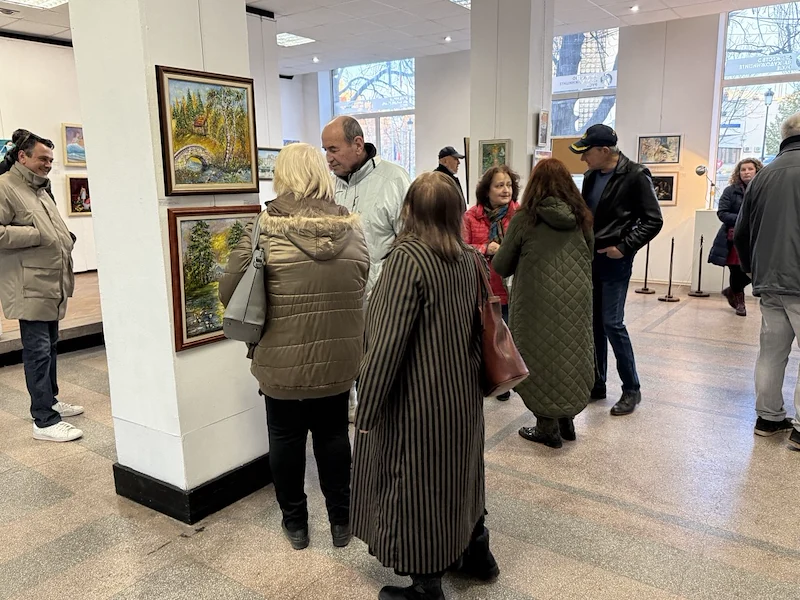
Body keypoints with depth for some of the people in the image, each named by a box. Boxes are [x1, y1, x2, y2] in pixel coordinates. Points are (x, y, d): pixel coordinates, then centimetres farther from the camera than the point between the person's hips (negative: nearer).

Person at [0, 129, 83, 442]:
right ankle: (44, 422, -3)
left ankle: (50, 401, 33)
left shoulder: (40, 189, 20)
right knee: (38, 351, -7)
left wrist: (64, 240, 12)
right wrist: (37, 234, -18)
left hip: (52, 284, 9)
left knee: (50, 346, 18)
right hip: (31, 287, -9)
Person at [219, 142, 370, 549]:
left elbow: (229, 293, -8)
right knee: (333, 435, 18)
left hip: (282, 362, -2)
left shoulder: (264, 229, -13)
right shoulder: (352, 229, -3)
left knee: (286, 440, 16)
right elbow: (362, 290, 5)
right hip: (339, 360, 3)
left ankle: (295, 523, 31)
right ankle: (340, 521, 31)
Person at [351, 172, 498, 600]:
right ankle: (476, 554, 44)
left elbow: (388, 342, -23)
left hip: (418, 401, -7)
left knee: (414, 486, 10)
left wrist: (367, 408, -16)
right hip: (462, 392, 8)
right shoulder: (470, 259, 1)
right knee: (459, 473, 24)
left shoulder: (407, 257, -20)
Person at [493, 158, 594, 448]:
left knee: (541, 358, 8)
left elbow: (501, 266, -2)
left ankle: (548, 428, 17)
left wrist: (499, 254, 19)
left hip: (539, 302, -4)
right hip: (577, 301, 4)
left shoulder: (525, 219, -8)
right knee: (570, 356, 17)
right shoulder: (581, 218, 4)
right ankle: (566, 421, 29)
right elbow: (590, 259, 16)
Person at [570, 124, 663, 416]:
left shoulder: (635, 176, -11)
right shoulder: (591, 176, 9)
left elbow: (653, 221, -11)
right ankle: (597, 384, 22)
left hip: (614, 261, -7)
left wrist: (624, 247, -15)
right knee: (593, 322, 10)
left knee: (612, 323, -7)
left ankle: (631, 389, 9)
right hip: (589, 259, 7)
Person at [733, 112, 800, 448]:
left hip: (769, 282, 6)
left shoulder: (764, 174, 10)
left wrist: (753, 270, 27)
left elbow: (742, 233, 14)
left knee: (771, 352, 12)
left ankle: (768, 418, 19)